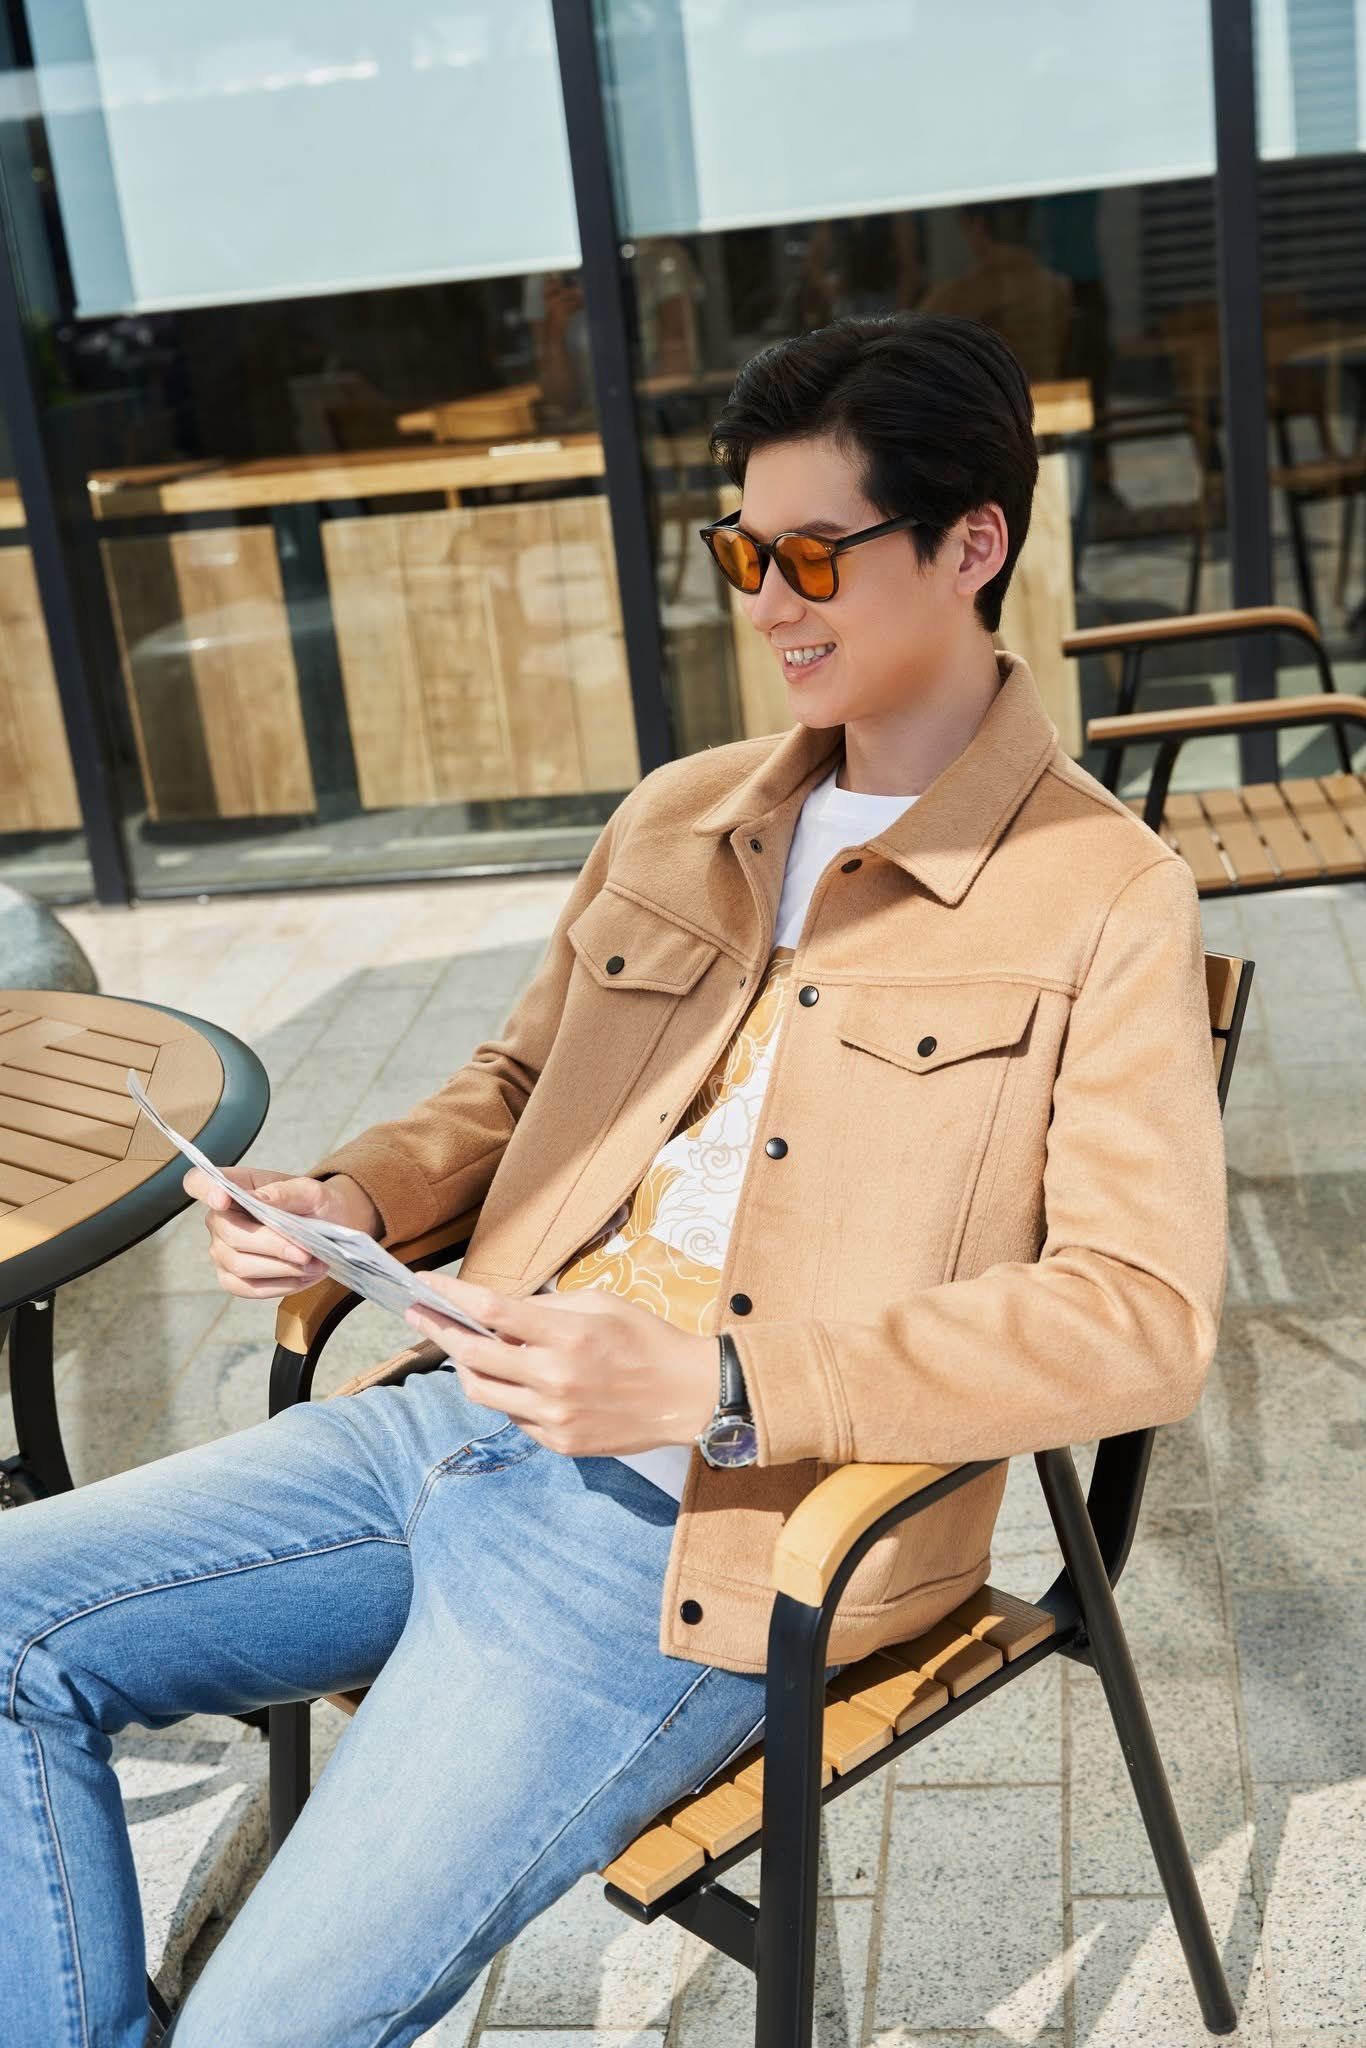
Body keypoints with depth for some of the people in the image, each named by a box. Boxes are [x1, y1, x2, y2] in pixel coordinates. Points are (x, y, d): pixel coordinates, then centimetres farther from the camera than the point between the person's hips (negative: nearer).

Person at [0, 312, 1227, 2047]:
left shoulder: (1106, 898, -6)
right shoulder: (672, 819, 14)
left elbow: (1146, 1315, -14)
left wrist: (720, 1384, -23)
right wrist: (351, 1199, 4)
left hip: (703, 1535, -7)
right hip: (467, 1420, 7)